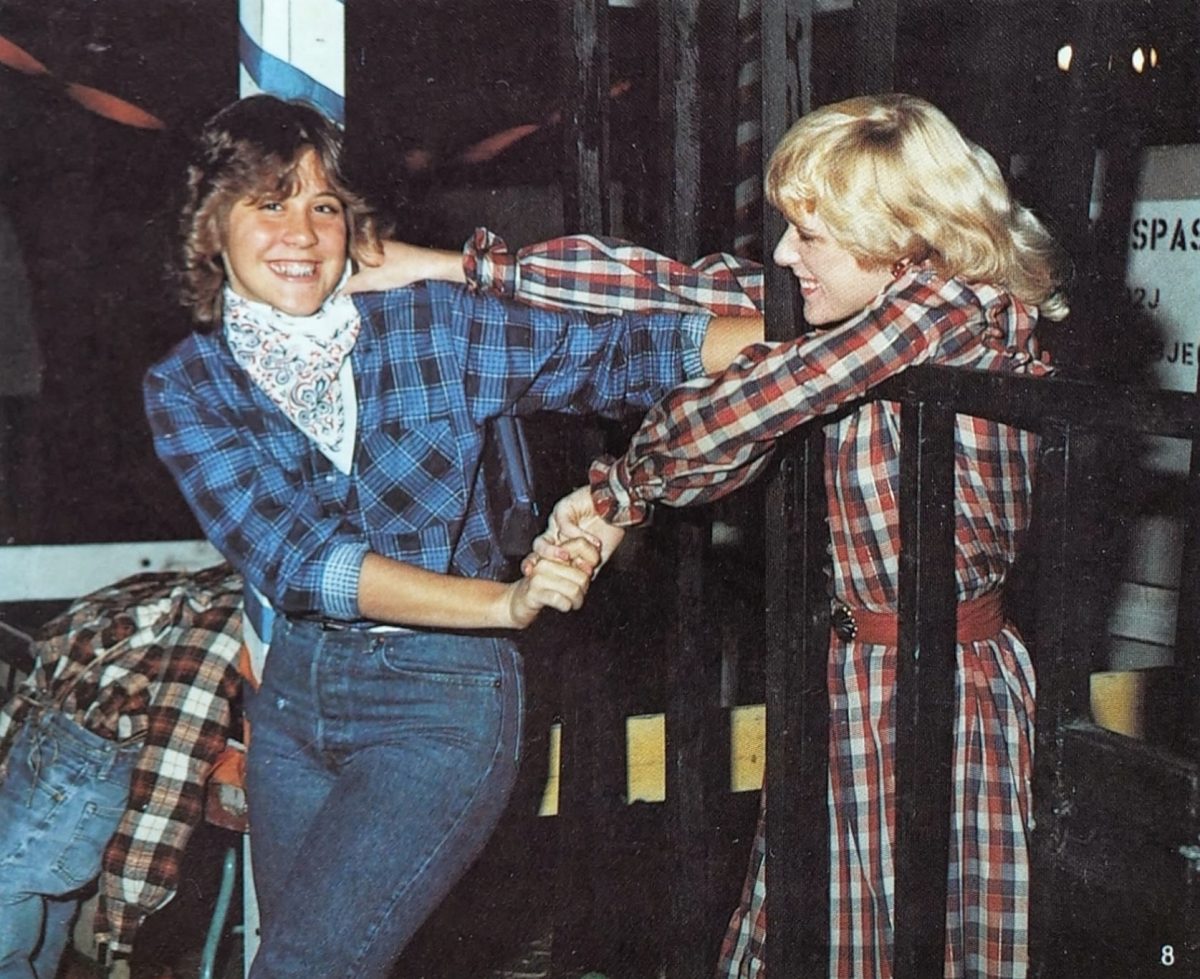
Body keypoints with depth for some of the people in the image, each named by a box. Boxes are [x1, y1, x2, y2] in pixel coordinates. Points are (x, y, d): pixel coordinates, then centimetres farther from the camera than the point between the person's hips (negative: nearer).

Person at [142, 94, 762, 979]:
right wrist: (505, 601, -30)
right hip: (295, 695, 4)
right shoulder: (186, 387, -6)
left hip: (443, 700, -3)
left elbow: (621, 356, -9)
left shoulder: (432, 327, -8)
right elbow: (291, 559, -19)